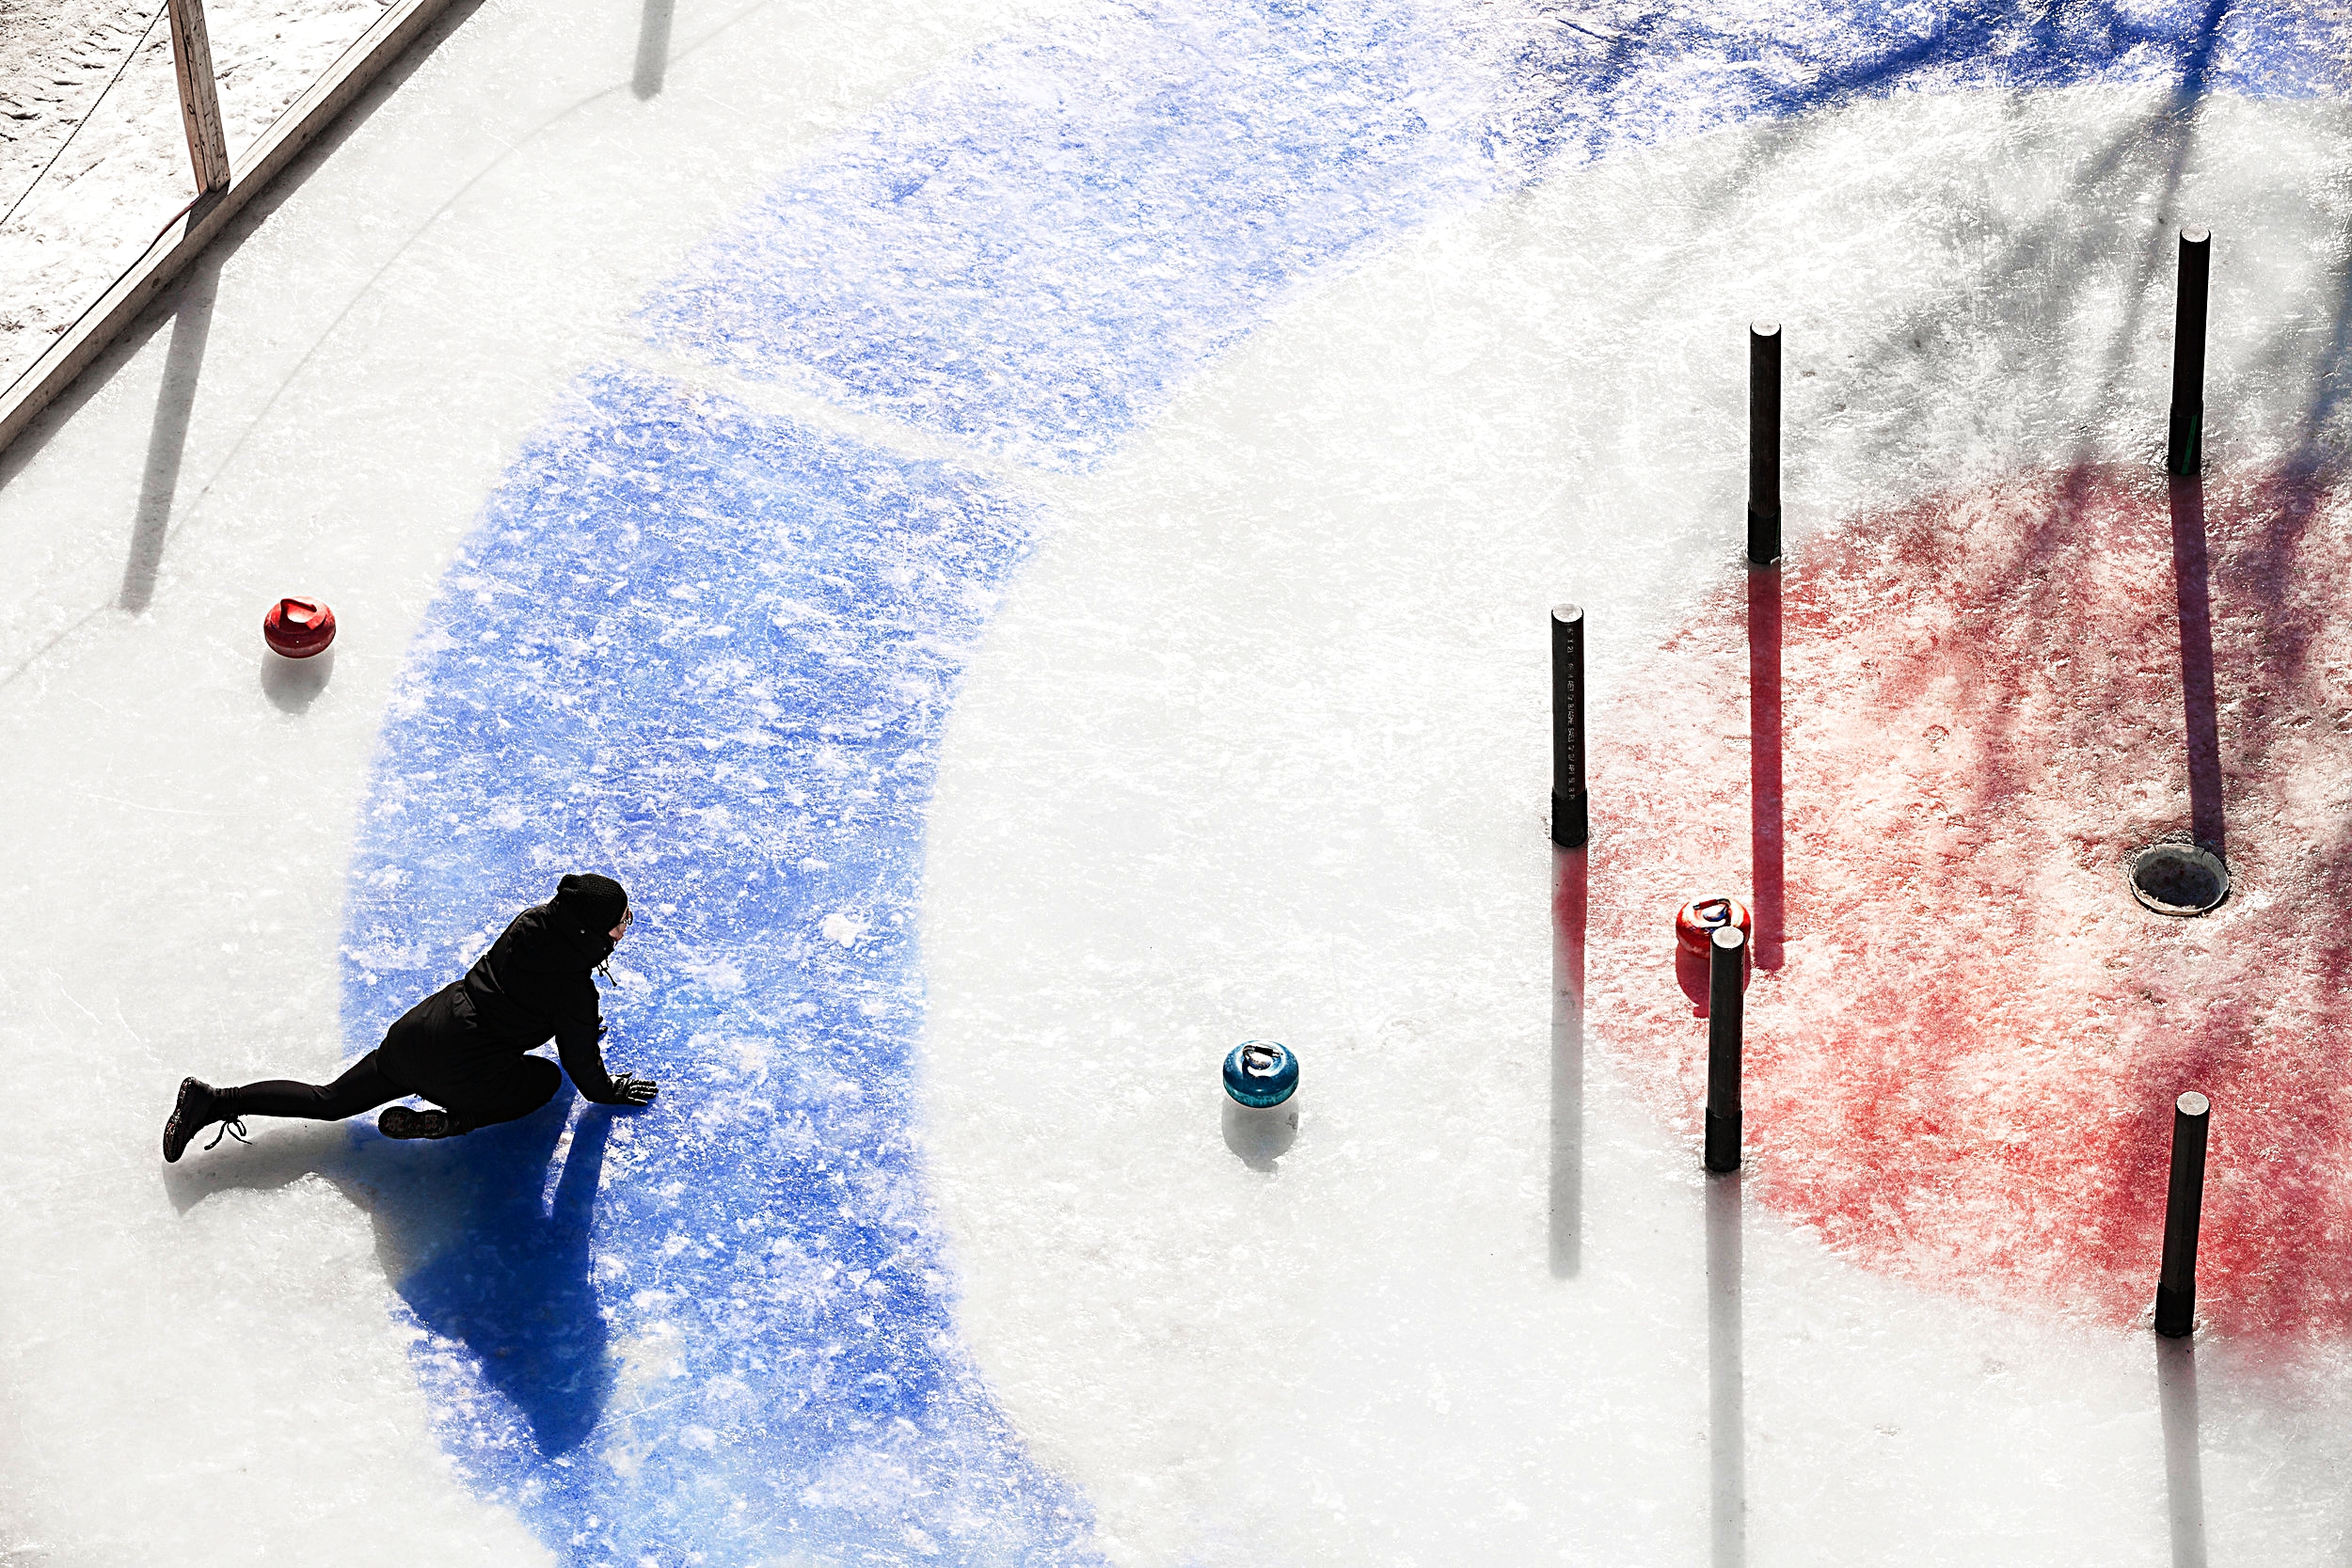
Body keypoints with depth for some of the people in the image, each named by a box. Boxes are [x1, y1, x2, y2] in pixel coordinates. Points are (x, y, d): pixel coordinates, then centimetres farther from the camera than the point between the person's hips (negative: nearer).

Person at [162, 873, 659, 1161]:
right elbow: (580, 1061, -3)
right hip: (459, 1067, -7)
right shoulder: (574, 988, -17)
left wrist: (577, 1030, 40)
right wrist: (609, 1092, 19)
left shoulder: (533, 922, 4)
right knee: (545, 1077, 16)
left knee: (328, 1101, 19)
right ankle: (446, 1120, -4)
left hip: (417, 1027, 7)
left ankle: (212, 1101, 10)